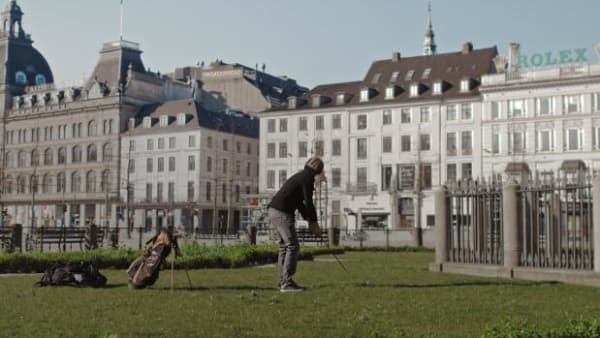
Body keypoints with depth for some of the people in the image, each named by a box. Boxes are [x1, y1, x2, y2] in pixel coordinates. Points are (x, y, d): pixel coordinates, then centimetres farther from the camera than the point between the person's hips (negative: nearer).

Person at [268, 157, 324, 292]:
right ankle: (287, 283, -8)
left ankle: (283, 281, 15)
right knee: (293, 246, -7)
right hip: (283, 213, -10)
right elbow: (308, 202, -11)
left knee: (284, 246, 13)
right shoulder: (308, 178, -8)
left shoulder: (300, 176, 22)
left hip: (274, 212, 10)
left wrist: (309, 221, 23)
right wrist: (314, 222, -1)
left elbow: (300, 202, 26)